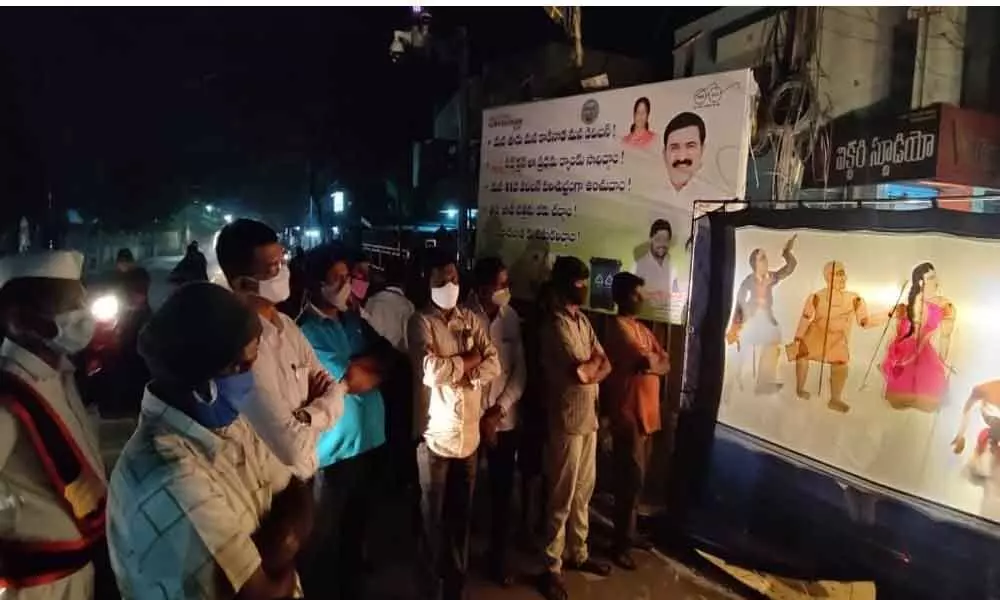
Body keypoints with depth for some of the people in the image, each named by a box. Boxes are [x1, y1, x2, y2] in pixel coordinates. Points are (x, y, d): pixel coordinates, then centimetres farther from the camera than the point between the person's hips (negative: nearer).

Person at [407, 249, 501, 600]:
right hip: (436, 432, -4)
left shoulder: (471, 319, 6)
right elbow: (431, 371, -23)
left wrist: (464, 375, -17)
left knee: (462, 511, 16)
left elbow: (493, 365, -1)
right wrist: (469, 359, -10)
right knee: (435, 513, 14)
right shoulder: (421, 322, -9)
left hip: (470, 432, 4)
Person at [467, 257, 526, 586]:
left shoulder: (511, 317, 0)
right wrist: (480, 417, -10)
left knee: (503, 492, 12)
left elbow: (520, 370, 3)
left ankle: (498, 558, 30)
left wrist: (498, 410, -8)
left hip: (504, 419, 4)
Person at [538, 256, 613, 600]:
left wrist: (589, 368, -13)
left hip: (589, 418, 8)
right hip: (567, 422, -8)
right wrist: (594, 359, -5)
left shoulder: (584, 321, 11)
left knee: (584, 491, 18)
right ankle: (552, 568, 15)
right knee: (562, 497, 2)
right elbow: (581, 372, -25)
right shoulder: (555, 325, -16)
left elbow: (606, 367, 7)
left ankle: (578, 554, 34)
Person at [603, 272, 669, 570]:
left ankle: (628, 534, 29)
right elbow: (646, 360, -24)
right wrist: (655, 359, -3)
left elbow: (665, 365, 10)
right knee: (630, 480, -4)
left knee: (637, 479, 16)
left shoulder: (644, 330, 17)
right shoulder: (619, 328, -13)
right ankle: (622, 545, 7)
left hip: (647, 414, 9)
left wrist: (651, 363, -10)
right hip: (628, 415, -9)